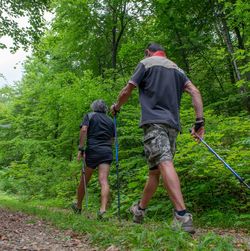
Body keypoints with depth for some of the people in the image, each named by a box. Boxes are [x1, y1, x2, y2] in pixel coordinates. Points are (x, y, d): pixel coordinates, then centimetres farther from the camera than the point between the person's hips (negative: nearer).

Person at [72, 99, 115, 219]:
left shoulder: (89, 116, 9)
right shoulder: (110, 121, 20)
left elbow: (84, 130, -8)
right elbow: (111, 139, 17)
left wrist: (80, 149, -9)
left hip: (92, 150, -2)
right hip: (107, 151, 2)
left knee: (84, 180, 11)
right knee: (103, 180, -9)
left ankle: (78, 207, 27)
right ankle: (103, 209, -24)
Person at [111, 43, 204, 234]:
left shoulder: (146, 63, 9)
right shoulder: (176, 68, 23)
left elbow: (127, 91, 7)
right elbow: (195, 92, 8)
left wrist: (116, 107, 26)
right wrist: (200, 121, 3)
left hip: (154, 121, -6)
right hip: (173, 125, 6)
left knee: (164, 164, -20)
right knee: (155, 170, 11)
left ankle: (182, 215, -32)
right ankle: (140, 209, 27)